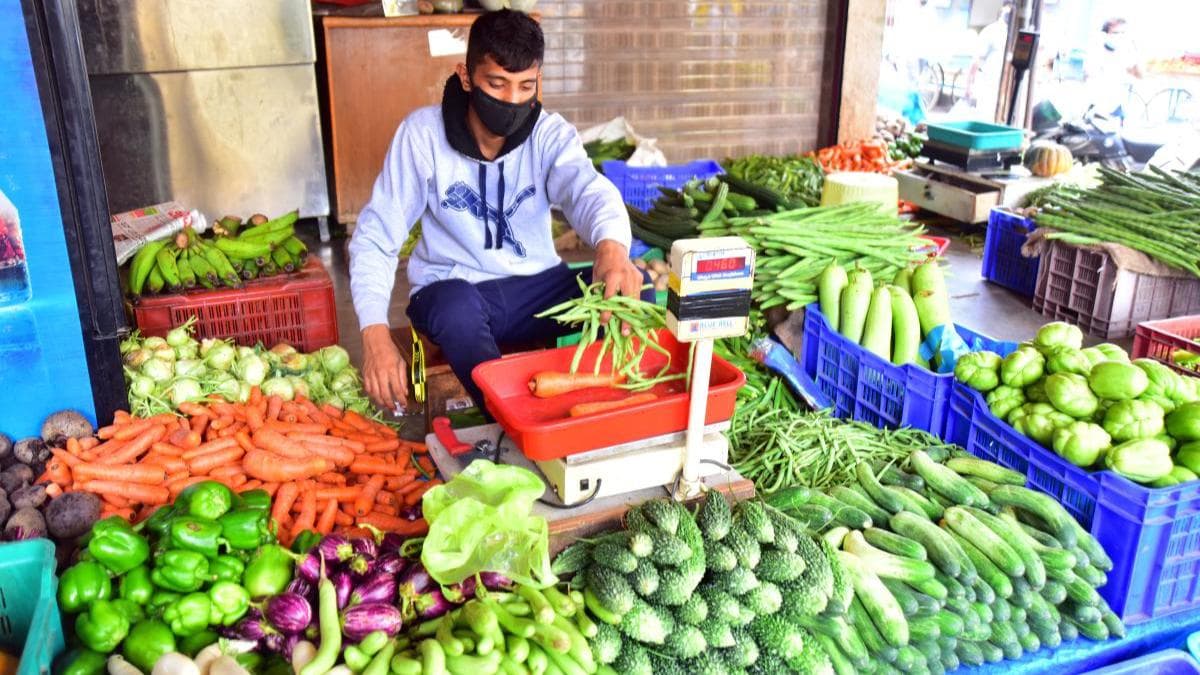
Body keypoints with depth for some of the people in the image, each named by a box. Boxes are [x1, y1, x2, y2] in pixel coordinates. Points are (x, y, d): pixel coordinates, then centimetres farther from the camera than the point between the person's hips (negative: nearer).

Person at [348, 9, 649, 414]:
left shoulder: (551, 133, -5)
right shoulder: (423, 133, -11)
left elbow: (589, 190, -26)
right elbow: (375, 237, -10)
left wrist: (611, 245, -52)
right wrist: (376, 334, -26)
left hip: (536, 288, 2)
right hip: (453, 292, -2)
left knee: (635, 291, -23)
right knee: (458, 305, -39)